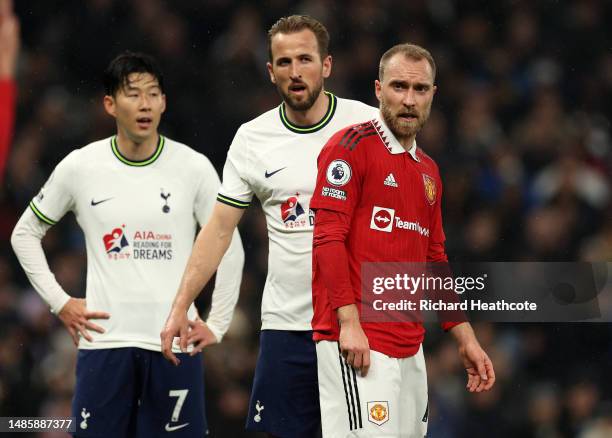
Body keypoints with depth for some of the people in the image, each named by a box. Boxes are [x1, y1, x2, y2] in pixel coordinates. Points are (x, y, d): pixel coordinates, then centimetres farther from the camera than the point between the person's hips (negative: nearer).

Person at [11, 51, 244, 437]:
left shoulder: (194, 167, 1)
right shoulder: (80, 167, 2)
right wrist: (59, 302, 5)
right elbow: (25, 233, 13)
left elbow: (229, 248, 9)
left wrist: (216, 325, 5)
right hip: (104, 341, 0)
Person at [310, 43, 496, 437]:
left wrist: (466, 339, 21)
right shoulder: (352, 146, -4)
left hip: (411, 346, 8)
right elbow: (328, 237, -12)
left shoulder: (429, 171, 20)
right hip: (359, 342, -8)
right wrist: (349, 322, -19)